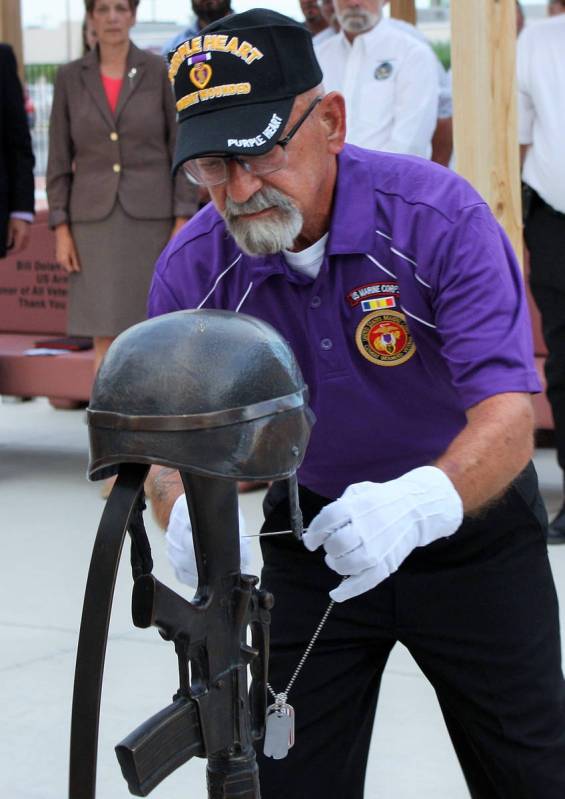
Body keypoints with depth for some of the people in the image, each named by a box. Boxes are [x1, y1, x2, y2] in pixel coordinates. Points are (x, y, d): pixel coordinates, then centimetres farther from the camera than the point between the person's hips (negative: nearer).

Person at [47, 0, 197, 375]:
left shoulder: (161, 71, -1)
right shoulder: (71, 77, 4)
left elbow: (182, 150, -1)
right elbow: (60, 160, 5)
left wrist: (183, 224, -8)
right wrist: (61, 231, -2)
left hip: (152, 218, -1)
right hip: (97, 221, 1)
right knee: (106, 337, 0)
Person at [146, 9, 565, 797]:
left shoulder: (439, 215, -25)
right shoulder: (193, 266, -14)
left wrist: (420, 504, -53)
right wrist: (184, 512, -36)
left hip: (469, 523, -2)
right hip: (310, 536, 2)